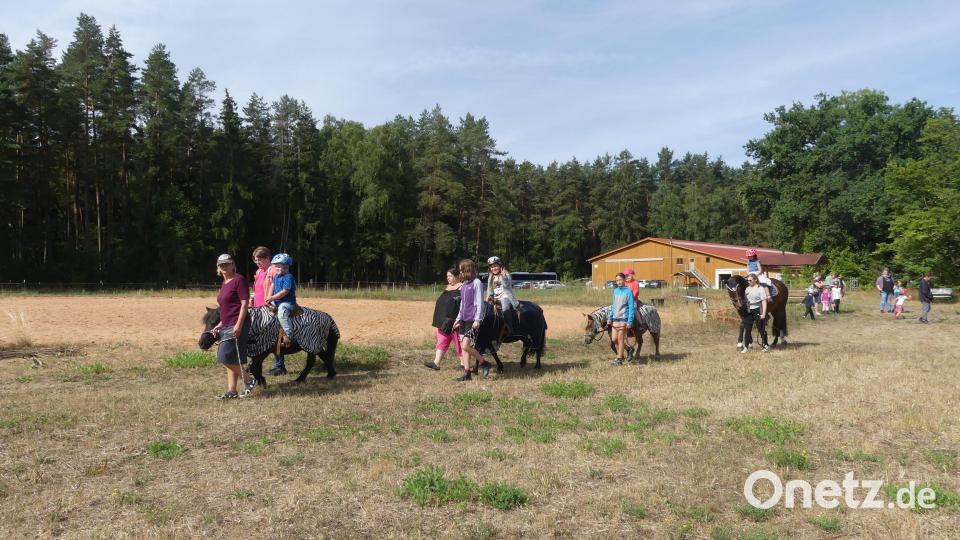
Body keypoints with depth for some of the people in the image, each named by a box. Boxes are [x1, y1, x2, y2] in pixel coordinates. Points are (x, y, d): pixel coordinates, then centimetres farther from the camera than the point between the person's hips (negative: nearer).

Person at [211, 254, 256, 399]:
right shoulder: (224, 283, 18)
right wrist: (220, 325, 18)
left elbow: (244, 303, -16)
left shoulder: (239, 280, -10)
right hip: (226, 326, 9)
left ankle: (249, 380, 2)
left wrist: (238, 325, -22)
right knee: (231, 360, 10)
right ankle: (231, 391, 15)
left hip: (236, 326, -9)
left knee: (226, 358, -12)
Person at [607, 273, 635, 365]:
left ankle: (619, 359, 5)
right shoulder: (615, 290, 13)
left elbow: (631, 307, -10)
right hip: (615, 318, 6)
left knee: (620, 338, -3)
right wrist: (609, 317, 13)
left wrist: (629, 321, -15)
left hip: (623, 318, -6)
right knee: (614, 339, 7)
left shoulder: (628, 291, -7)